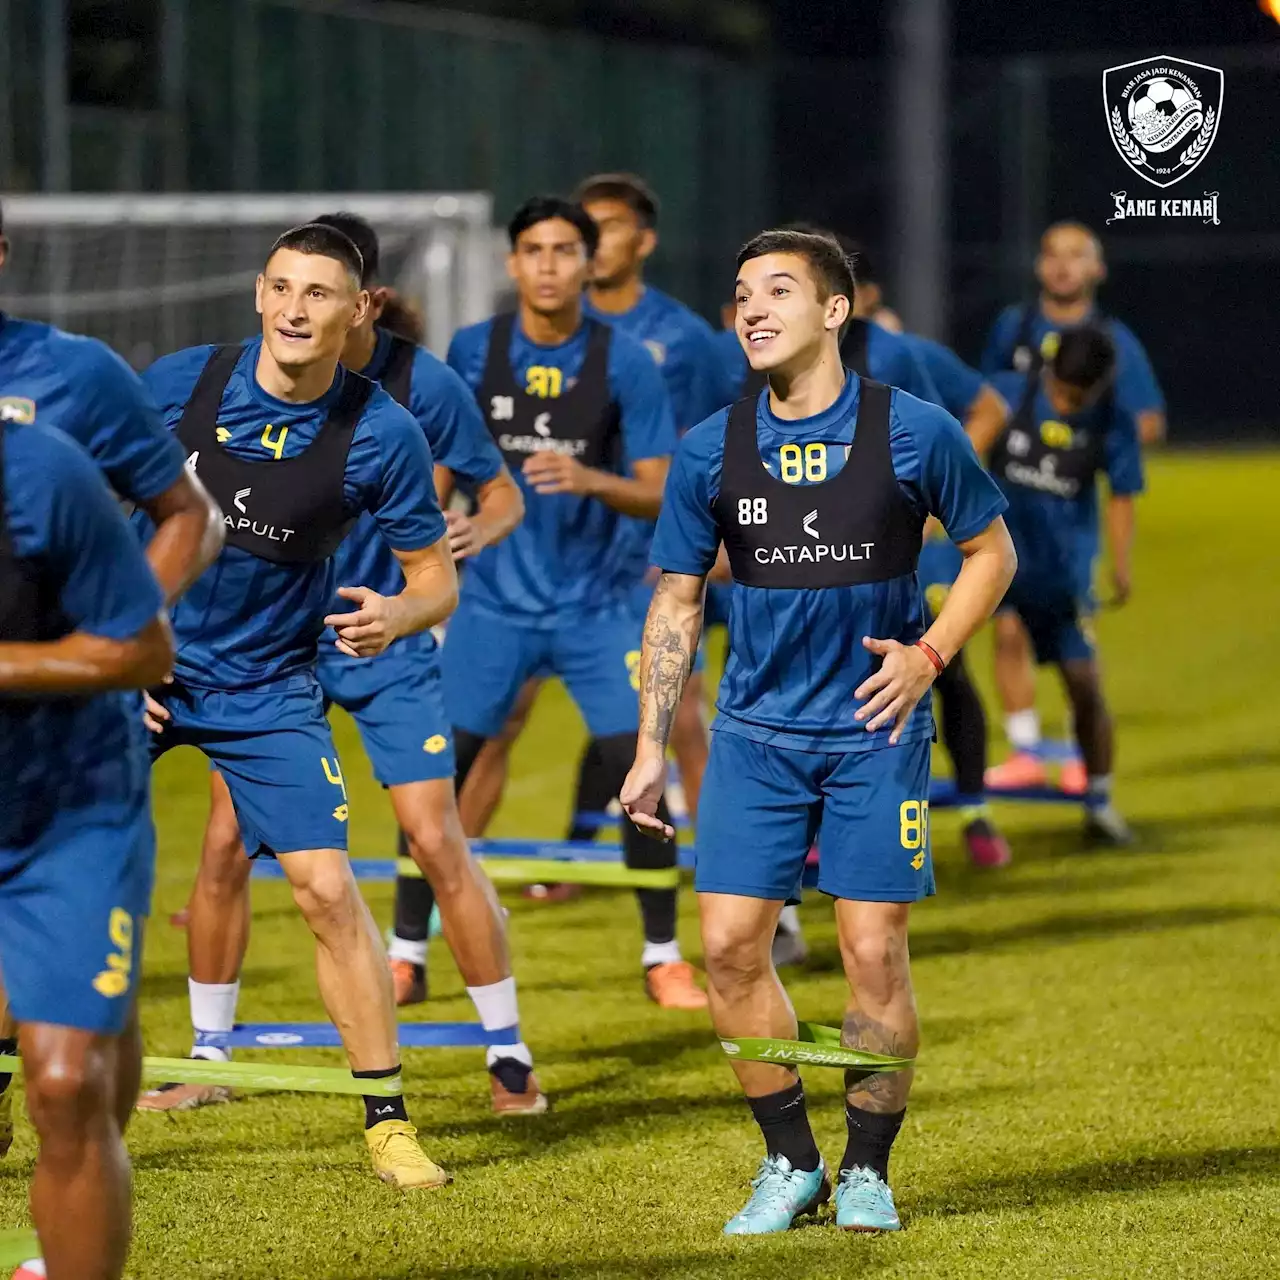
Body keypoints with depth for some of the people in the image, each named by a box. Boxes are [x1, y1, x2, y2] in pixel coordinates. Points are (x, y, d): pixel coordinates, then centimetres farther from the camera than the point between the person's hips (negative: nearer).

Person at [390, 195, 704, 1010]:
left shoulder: (625, 363, -7)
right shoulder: (473, 353, -2)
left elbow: (659, 494, -10)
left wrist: (589, 479, -24)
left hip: (597, 605, -1)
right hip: (495, 599, 1)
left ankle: (664, 958, 7)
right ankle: (406, 951, 9)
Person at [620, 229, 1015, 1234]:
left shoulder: (914, 433, -7)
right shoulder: (710, 451, 0)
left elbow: (992, 551, 6)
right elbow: (676, 600, 9)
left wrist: (931, 652, -9)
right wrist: (651, 750, 4)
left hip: (877, 728, -2)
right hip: (757, 731, 3)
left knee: (874, 953, -3)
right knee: (730, 943, -4)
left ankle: (868, 1170, 14)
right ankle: (791, 1163, 13)